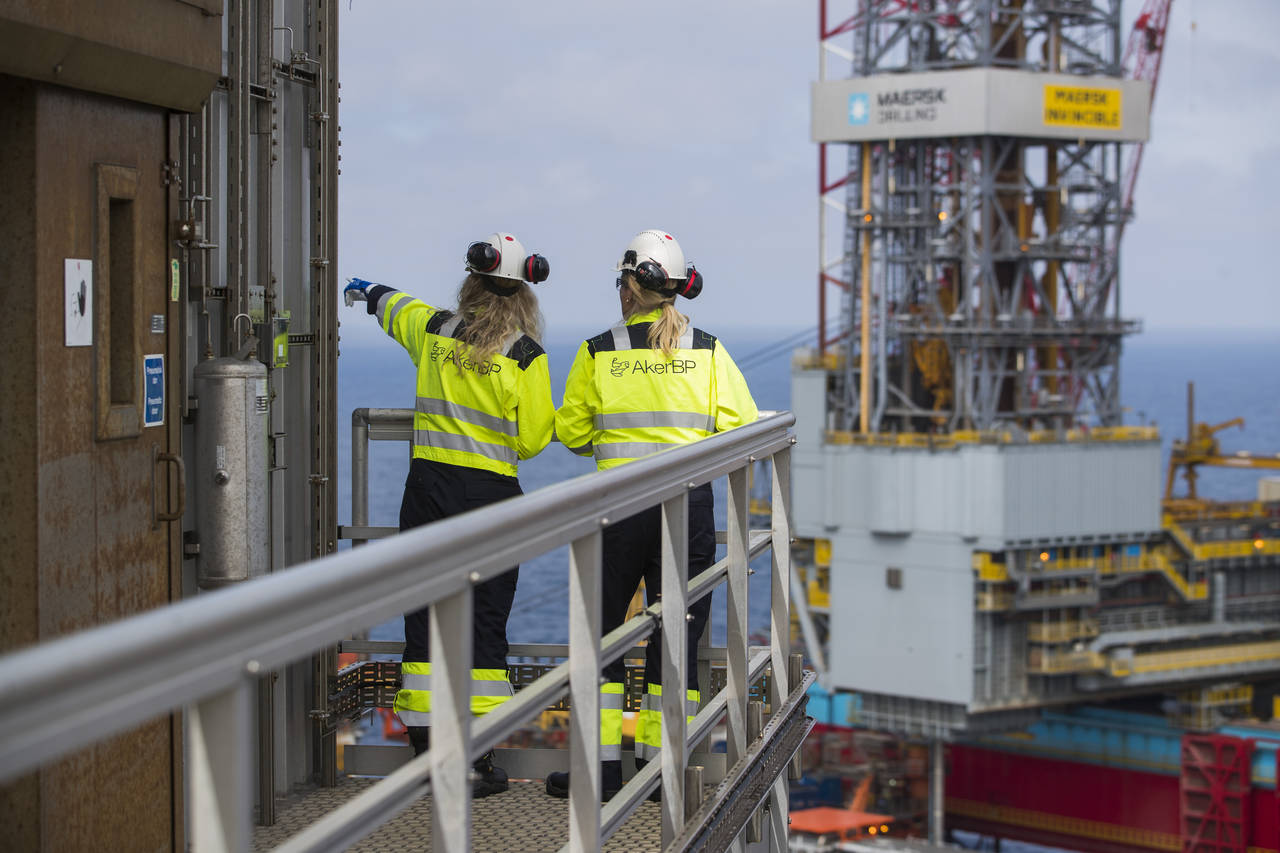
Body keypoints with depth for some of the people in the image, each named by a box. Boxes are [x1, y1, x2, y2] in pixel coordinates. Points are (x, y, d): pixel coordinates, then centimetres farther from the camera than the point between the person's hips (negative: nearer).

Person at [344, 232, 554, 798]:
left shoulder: (433, 330, 3)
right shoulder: (525, 355, -8)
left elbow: (396, 308, 27)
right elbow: (533, 438, -3)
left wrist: (369, 292, 51)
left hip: (428, 485, 3)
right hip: (489, 494, -3)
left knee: (424, 619, 9)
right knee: (483, 624, 1)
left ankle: (425, 751, 13)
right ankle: (477, 760, 0)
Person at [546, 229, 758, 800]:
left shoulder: (598, 353, -2)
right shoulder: (708, 351, 0)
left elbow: (571, 433, 4)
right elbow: (740, 429, -3)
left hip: (618, 505, -1)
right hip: (689, 504, 1)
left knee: (601, 630, 10)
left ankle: (601, 767, 8)